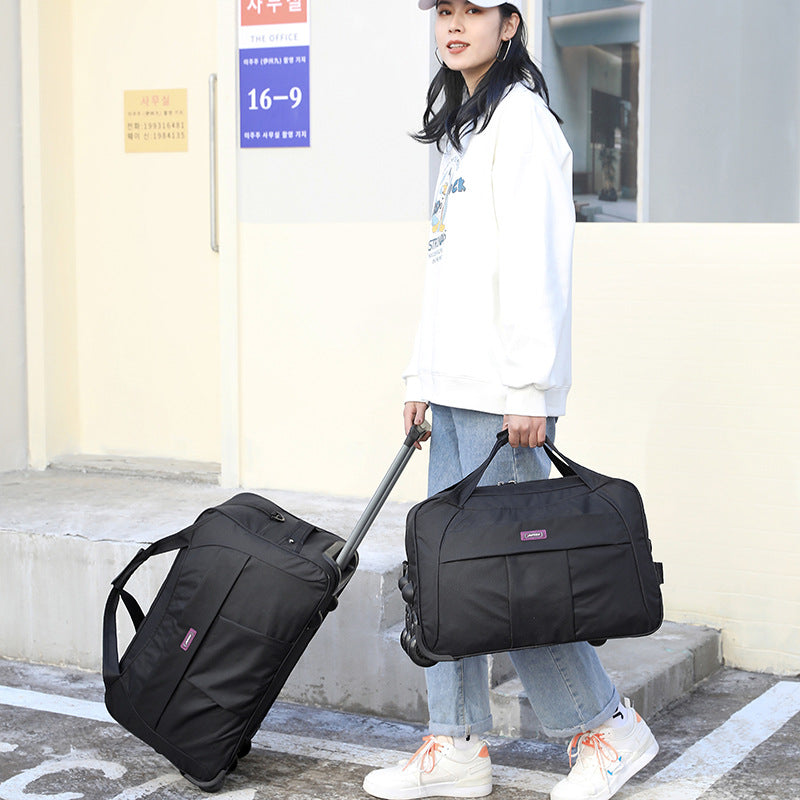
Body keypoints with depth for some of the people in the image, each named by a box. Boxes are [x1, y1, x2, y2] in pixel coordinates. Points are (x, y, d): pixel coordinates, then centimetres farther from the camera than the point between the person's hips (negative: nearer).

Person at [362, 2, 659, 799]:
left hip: (502, 392, -9)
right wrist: (422, 375, 20)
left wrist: (529, 388, -20)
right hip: (457, 388, 9)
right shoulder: (460, 127, 20)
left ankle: (607, 729, 9)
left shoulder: (521, 119, -9)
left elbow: (536, 262, -16)